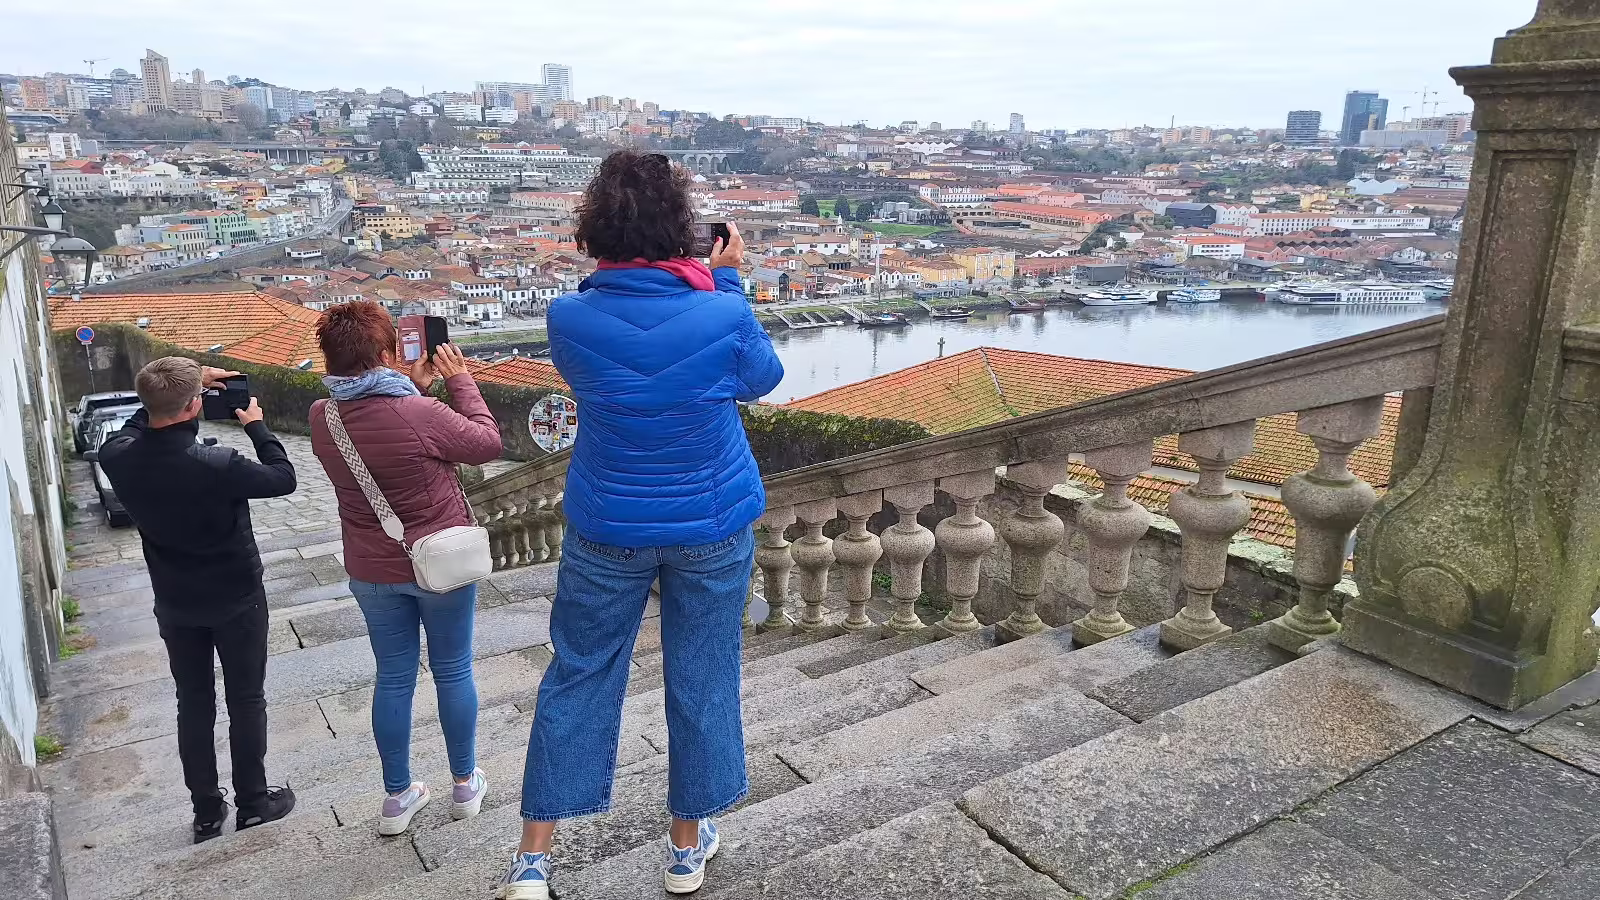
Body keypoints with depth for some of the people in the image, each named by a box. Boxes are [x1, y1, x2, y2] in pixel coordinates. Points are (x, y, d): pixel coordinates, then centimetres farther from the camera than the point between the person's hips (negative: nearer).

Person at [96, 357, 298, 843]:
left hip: (175, 606, 4)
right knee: (246, 701, 12)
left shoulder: (117, 457, -15)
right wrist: (257, 426, -2)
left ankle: (206, 811, 28)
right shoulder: (218, 466, -30)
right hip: (236, 602, -4)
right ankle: (253, 803, 24)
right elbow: (283, 479, -13)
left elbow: (140, 426, 9)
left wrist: (188, 383, 6)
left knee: (193, 705, 17)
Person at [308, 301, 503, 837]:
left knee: (393, 678, 17)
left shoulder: (322, 417, -9)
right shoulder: (421, 414, -27)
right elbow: (487, 443, -11)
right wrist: (459, 380, -5)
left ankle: (398, 796, 29)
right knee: (452, 672, 14)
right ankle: (465, 784, 30)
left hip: (372, 571, 4)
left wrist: (413, 388, 7)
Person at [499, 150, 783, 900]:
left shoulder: (570, 318, -15)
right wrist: (727, 280, 6)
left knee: (578, 677, 15)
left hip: (608, 528, 1)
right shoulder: (724, 318, -19)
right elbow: (763, 377, 3)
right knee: (701, 680, 15)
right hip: (714, 526, 0)